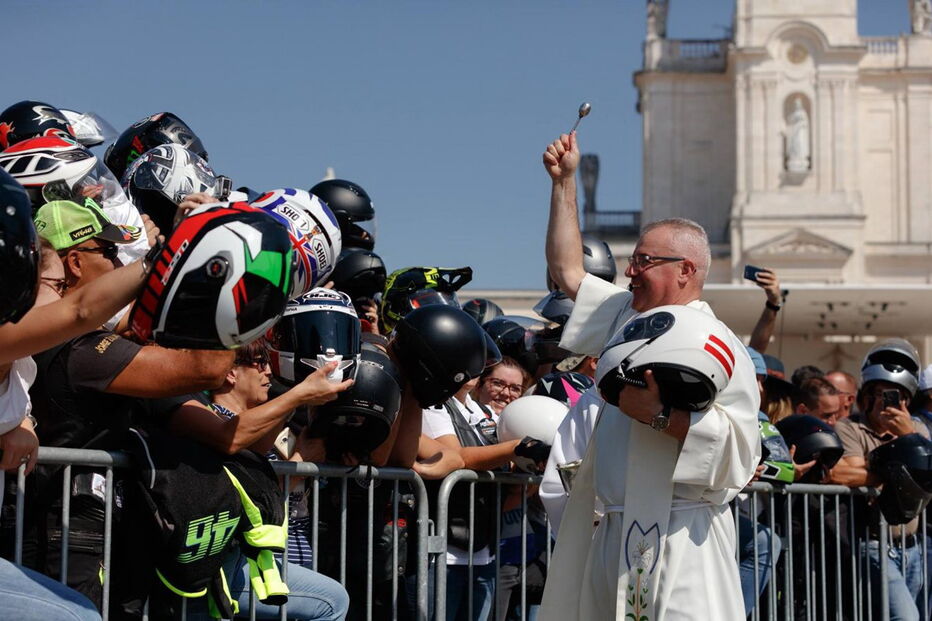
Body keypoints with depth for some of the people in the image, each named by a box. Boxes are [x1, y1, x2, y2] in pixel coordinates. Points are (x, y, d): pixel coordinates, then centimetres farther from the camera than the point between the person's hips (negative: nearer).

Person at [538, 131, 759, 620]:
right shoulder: (626, 318, 17)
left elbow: (740, 447, -16)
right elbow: (568, 271, 26)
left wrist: (662, 414, -24)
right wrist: (564, 182, 24)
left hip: (680, 538, -7)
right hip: (611, 532, 7)